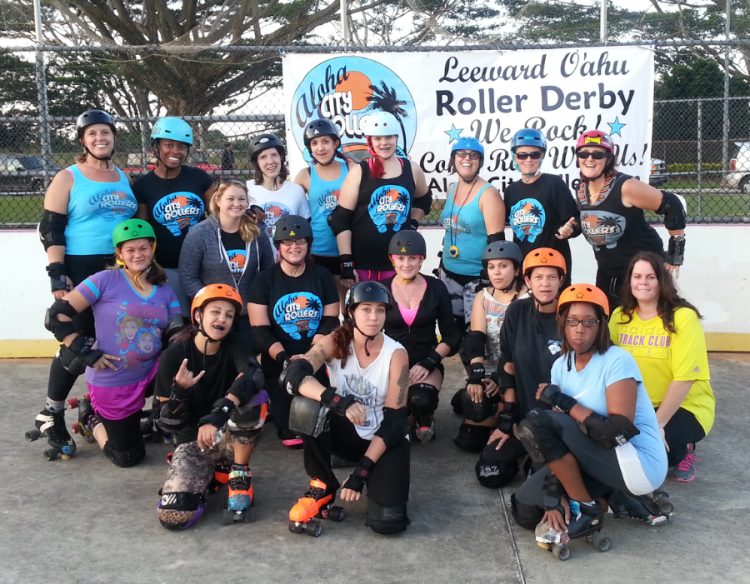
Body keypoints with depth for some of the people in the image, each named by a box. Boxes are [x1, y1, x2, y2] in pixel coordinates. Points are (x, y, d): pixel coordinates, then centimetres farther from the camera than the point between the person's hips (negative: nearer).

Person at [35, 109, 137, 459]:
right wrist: (58, 274, -16)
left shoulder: (125, 179, 13)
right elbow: (50, 229, -7)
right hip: (80, 272, -5)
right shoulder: (68, 178, -2)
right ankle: (51, 415, 13)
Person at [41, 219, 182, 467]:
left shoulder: (165, 291, 2)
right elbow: (57, 315, -15)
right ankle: (91, 419, 33)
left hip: (149, 376, 4)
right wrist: (88, 353, -18)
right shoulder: (106, 280, -13)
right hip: (111, 383, -4)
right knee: (128, 457, 3)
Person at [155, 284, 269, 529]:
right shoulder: (173, 356, -11)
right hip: (193, 440, 0)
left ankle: (239, 477, -11)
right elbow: (167, 422, -9)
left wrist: (217, 416, -47)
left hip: (231, 436, 0)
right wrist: (179, 391, -31)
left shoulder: (236, 344, -9)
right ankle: (208, 473, 11)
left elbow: (252, 376, -34)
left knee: (256, 397, -32)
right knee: (172, 515, -24)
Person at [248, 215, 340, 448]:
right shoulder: (264, 280, 2)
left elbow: (330, 321, 2)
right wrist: (285, 359, -20)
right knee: (290, 429, -11)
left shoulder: (323, 276, 8)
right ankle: (288, 430, 24)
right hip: (278, 363, -1)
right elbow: (260, 330, -4)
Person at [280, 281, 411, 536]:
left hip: (384, 440, -1)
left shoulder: (396, 354, -15)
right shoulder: (335, 343, -12)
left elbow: (394, 421, -16)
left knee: (386, 521, -24)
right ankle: (323, 487, -9)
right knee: (307, 407, -31)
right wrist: (339, 402, -44)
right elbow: (292, 376, -29)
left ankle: (379, 481, 12)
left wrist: (361, 471, -23)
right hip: (346, 432, 2)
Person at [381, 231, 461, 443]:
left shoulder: (436, 288, 2)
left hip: (426, 362, 0)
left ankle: (424, 420, 6)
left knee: (421, 401, -32)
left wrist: (428, 363, -12)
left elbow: (451, 336, 3)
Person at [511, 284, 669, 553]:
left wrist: (562, 401, -19)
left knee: (536, 423, -22)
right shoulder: (561, 366, 5)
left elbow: (619, 432, -25)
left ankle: (587, 512, -7)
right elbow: (557, 438, 1)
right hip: (602, 460, 8)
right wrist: (555, 494, -9)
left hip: (639, 464, -8)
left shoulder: (617, 361, -16)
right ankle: (617, 498, 9)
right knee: (525, 510, 3)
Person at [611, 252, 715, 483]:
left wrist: (658, 423, -22)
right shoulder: (620, 317, 0)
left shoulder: (683, 317, -16)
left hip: (685, 407, -4)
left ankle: (681, 452, 6)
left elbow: (684, 378, -20)